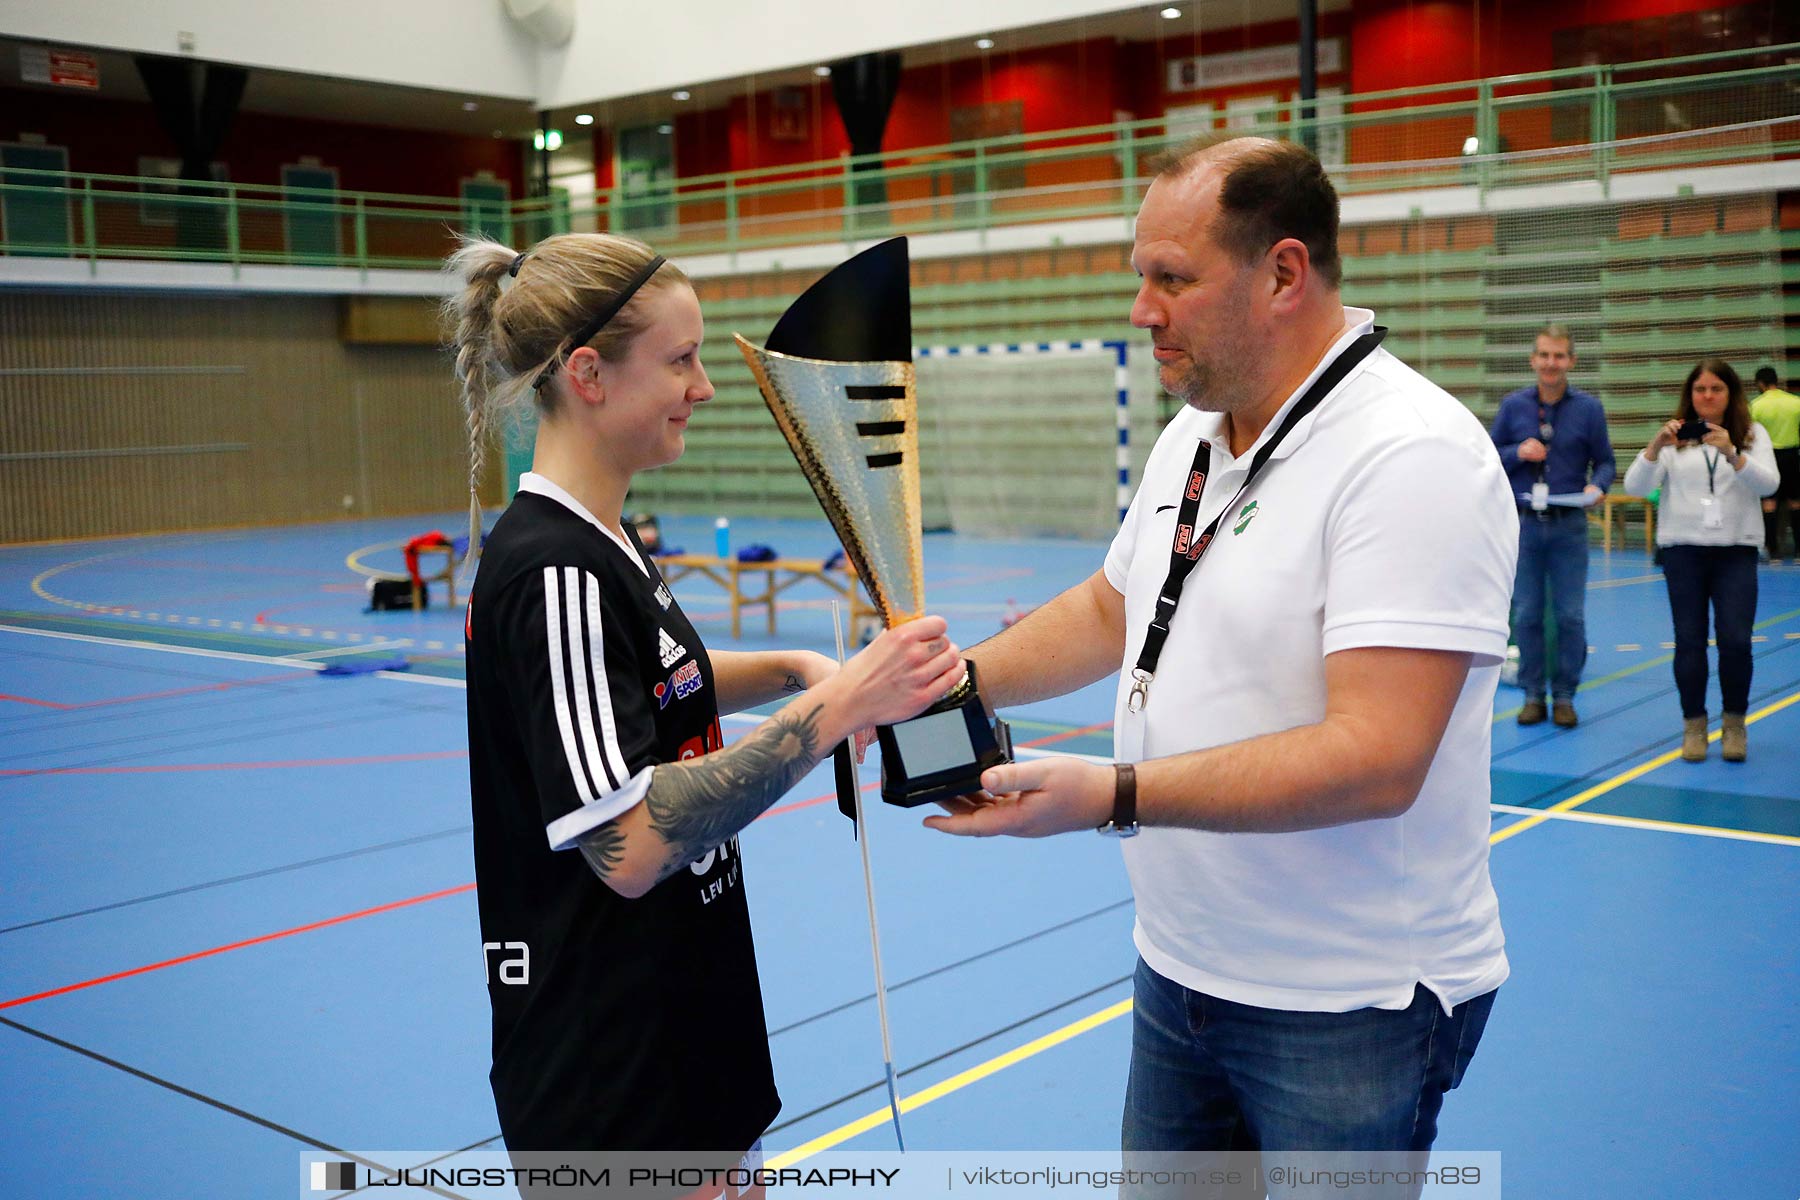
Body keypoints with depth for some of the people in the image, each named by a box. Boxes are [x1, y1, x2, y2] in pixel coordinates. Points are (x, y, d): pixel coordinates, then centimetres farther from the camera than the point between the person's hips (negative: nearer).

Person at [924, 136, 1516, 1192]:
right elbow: (1109, 612, 19)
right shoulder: (1191, 437, 7)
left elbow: (1374, 761, -28)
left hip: (1347, 1014, -8)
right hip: (1182, 972, 8)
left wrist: (1113, 796, -30)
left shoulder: (1413, 458, -21)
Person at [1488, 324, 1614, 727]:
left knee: (1570, 615, 2)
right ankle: (1532, 695, 15)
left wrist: (1597, 486, -16)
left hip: (1568, 524, -1)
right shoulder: (1513, 405, 4)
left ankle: (1564, 697, 13)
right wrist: (1518, 453, -11)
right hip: (1523, 523, 1)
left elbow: (1605, 460, 4)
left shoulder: (1588, 408, 2)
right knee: (1526, 614, 5)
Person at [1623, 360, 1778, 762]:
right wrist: (1655, 447, -21)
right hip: (1683, 550, 0)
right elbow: (1635, 487, -5)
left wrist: (1731, 454, -26)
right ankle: (1694, 724, 15)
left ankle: (1734, 723, 11)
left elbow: (1768, 483, -10)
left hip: (1736, 551, 0)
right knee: (1689, 641, 1)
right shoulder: (1673, 438, 6)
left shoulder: (1753, 435, 6)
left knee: (1736, 639, -8)